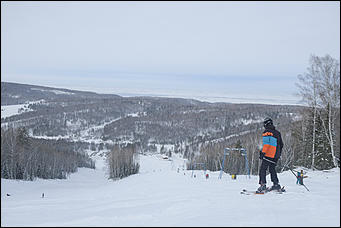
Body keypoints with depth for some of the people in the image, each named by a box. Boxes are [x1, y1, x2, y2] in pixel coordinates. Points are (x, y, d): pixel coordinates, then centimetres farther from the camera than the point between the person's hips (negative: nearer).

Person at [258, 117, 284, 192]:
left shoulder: (266, 132, -8)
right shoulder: (277, 132, 15)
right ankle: (276, 184, 12)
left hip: (268, 155, -7)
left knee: (263, 169, -2)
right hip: (275, 156, 7)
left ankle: (263, 185, -10)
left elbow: (266, 144, -19)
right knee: (272, 169, 17)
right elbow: (281, 144, 20)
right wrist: (278, 154, 30)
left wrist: (262, 153, -18)